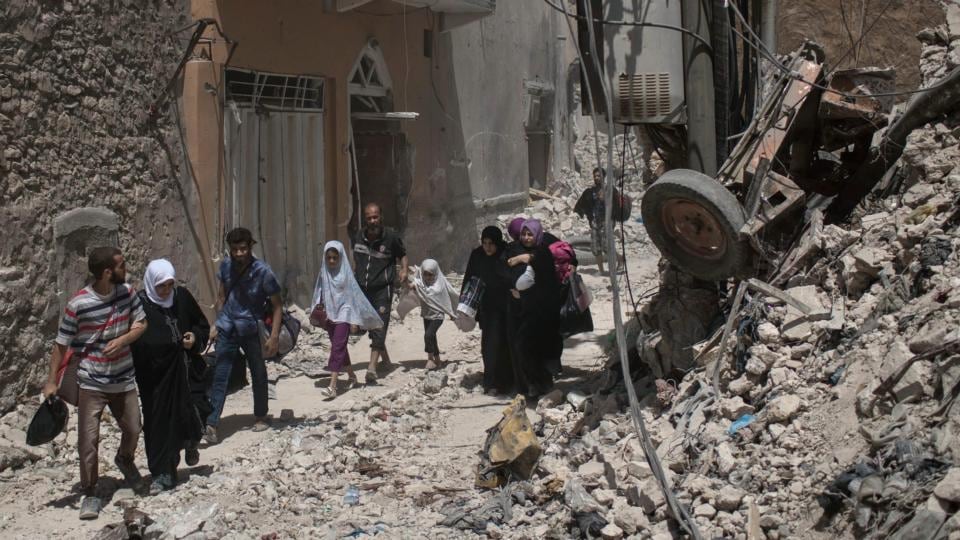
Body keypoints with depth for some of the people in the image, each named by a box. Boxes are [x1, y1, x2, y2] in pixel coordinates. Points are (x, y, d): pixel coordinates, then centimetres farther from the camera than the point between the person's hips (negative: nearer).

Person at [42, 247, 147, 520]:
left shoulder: (127, 292, -6)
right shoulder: (78, 304, -19)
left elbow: (141, 323, 3)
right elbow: (61, 344, -10)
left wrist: (122, 340, -17)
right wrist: (51, 381, -8)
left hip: (123, 378, 4)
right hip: (91, 382, -4)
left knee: (132, 429, 14)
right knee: (88, 440, -6)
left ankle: (124, 459, 47)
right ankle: (90, 495, 9)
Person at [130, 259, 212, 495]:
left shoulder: (182, 297, 2)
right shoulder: (140, 304, -10)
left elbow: (203, 325, 13)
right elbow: (132, 341, -11)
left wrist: (195, 337, -7)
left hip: (185, 369, 3)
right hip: (156, 375, -3)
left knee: (197, 409, -5)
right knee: (159, 422, 1)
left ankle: (191, 444, 30)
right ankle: (163, 474, 14)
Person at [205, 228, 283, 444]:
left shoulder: (262, 272, -15)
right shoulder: (226, 266, -2)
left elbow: (277, 305, -11)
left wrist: (274, 336, -17)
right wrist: (217, 324, 8)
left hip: (251, 330, -2)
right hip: (227, 329, 2)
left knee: (258, 374, 13)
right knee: (220, 376, -8)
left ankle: (261, 417, 32)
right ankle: (210, 425, -12)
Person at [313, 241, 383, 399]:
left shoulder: (346, 273, -8)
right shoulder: (323, 273, 3)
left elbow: (354, 295, -7)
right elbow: (319, 295, 12)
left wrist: (354, 320, -8)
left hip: (343, 315, -5)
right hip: (330, 315, 5)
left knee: (337, 348, -13)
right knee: (340, 348, 15)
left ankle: (332, 387, -19)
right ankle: (351, 376, 34)